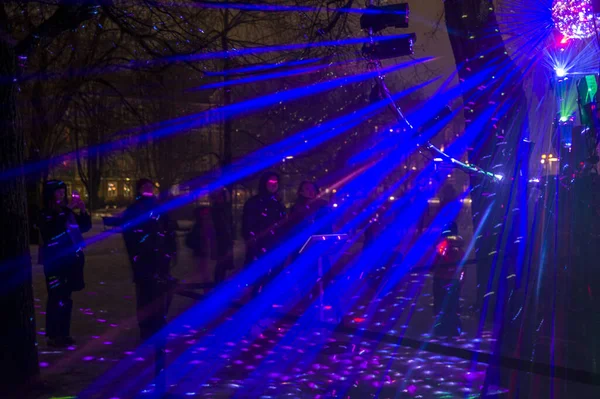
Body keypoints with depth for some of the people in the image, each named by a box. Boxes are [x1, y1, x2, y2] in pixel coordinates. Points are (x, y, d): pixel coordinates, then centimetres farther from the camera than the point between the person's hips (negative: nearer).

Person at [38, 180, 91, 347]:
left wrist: (83, 211, -2)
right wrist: (68, 209, -27)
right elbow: (54, 229, -27)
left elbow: (85, 227, 16)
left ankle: (63, 333, 18)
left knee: (66, 298, 11)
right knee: (57, 298, -8)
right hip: (55, 261, -6)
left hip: (70, 260, 6)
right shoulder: (44, 215, -8)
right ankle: (53, 335, -3)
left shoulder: (67, 212, 11)